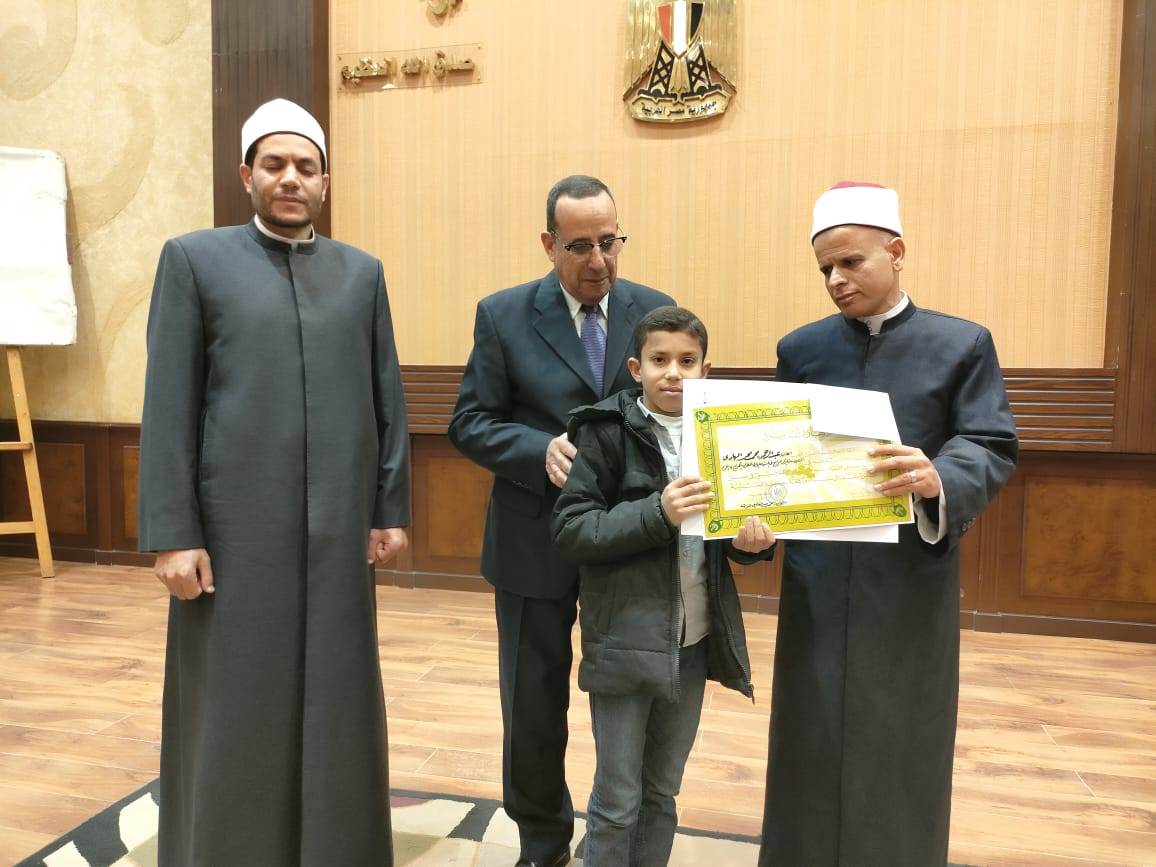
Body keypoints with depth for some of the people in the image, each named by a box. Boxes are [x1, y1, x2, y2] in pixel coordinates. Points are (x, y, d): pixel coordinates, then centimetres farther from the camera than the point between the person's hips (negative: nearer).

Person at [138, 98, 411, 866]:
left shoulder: (362, 272, 10)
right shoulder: (194, 259, 3)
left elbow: (388, 397, 9)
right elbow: (168, 407, -2)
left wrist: (392, 508, 5)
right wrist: (173, 534, -7)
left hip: (339, 525, 3)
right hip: (235, 525, -2)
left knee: (337, 702, 12)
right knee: (234, 707, 9)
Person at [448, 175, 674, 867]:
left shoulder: (656, 311, 0)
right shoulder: (504, 315, -4)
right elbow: (471, 423, -4)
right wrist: (542, 450, -22)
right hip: (536, 543, -1)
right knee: (533, 705, 14)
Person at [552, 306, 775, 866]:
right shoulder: (607, 431, -10)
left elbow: (728, 527, 12)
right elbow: (568, 529, -16)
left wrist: (751, 539, -11)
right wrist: (656, 513, -28)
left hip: (695, 641, 5)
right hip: (625, 641, -4)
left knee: (663, 793, 20)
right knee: (618, 800, 10)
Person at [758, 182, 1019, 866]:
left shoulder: (963, 344, 1)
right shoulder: (801, 349, 6)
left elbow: (994, 448, -8)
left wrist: (939, 479, -29)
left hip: (913, 578, -1)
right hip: (817, 579, 2)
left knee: (901, 745, 12)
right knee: (814, 740, 11)